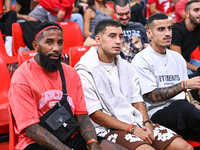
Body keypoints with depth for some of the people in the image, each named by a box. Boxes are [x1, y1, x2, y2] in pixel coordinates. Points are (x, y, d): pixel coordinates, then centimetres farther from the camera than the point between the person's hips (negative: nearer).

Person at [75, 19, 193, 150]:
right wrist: (132, 129, -14)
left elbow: (137, 100, 16)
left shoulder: (126, 67, 17)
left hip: (137, 123, 7)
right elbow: (94, 115, -11)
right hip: (108, 129, -6)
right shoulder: (85, 71, -6)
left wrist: (147, 123, -4)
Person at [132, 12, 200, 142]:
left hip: (182, 116, 6)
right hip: (157, 115, -5)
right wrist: (184, 85, -15)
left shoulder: (178, 57, 22)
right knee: (181, 106, -38)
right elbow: (151, 97, -10)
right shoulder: (141, 60, -1)